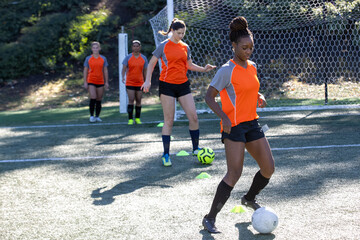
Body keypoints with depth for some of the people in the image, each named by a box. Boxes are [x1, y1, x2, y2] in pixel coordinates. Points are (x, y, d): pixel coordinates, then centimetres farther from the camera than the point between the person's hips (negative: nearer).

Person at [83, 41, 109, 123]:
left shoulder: (103, 59, 8)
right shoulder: (88, 58, 3)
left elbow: (105, 71, 10)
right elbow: (85, 71, 4)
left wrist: (106, 82, 5)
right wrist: (85, 82, -2)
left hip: (100, 82, 2)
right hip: (91, 81, -2)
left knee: (99, 100, 4)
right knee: (93, 98, -15)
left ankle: (97, 116, 13)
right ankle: (91, 116, -6)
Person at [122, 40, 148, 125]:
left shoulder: (144, 58, 6)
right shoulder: (128, 57, -1)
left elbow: (145, 71, 11)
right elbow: (124, 69, -7)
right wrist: (123, 77, -25)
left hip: (140, 83, 2)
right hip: (130, 82, -2)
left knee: (138, 101, 3)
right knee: (131, 100, -9)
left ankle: (137, 118, 15)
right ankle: (130, 119, -5)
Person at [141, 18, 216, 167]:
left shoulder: (185, 47, 10)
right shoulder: (163, 46, -3)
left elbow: (189, 65, 19)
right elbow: (152, 63, 2)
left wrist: (203, 69, 3)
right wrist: (148, 80, -9)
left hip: (183, 85, 4)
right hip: (167, 85, -4)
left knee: (193, 117, -2)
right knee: (169, 121, -3)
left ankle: (195, 149, 14)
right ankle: (166, 155, 5)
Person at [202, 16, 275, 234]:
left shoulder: (252, 66, 10)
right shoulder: (227, 70, -13)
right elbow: (209, 96, -12)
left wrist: (260, 98, 3)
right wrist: (224, 118, -24)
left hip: (252, 123, 8)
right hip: (233, 126, -8)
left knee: (269, 168, 6)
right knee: (235, 173, -15)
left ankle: (249, 199, 35)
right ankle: (210, 219, -6)